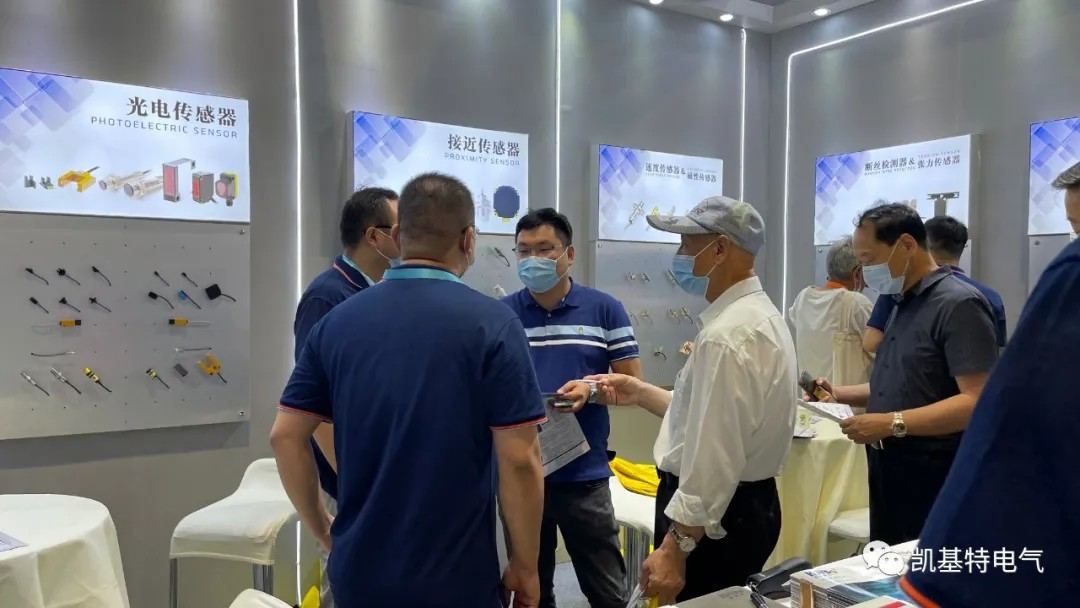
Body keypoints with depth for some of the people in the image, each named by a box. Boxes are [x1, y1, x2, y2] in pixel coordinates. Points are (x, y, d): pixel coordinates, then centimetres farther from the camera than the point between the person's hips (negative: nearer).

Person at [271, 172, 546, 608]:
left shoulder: (337, 322, -1)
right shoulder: (492, 323, -14)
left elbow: (285, 437, 0)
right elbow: (519, 460, -17)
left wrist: (322, 531, 11)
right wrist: (526, 565, -4)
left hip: (358, 570, 4)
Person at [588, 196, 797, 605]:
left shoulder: (726, 335, -23)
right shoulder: (755, 314, 10)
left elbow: (714, 459, -26)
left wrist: (675, 547, -22)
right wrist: (641, 393, 13)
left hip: (714, 519, -10)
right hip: (746, 506, 10)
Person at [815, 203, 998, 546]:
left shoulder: (958, 304, -15)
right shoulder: (902, 305, 13)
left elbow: (979, 402, -23)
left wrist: (893, 424, -27)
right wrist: (841, 395, 8)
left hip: (933, 475, -8)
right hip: (891, 469, 9)